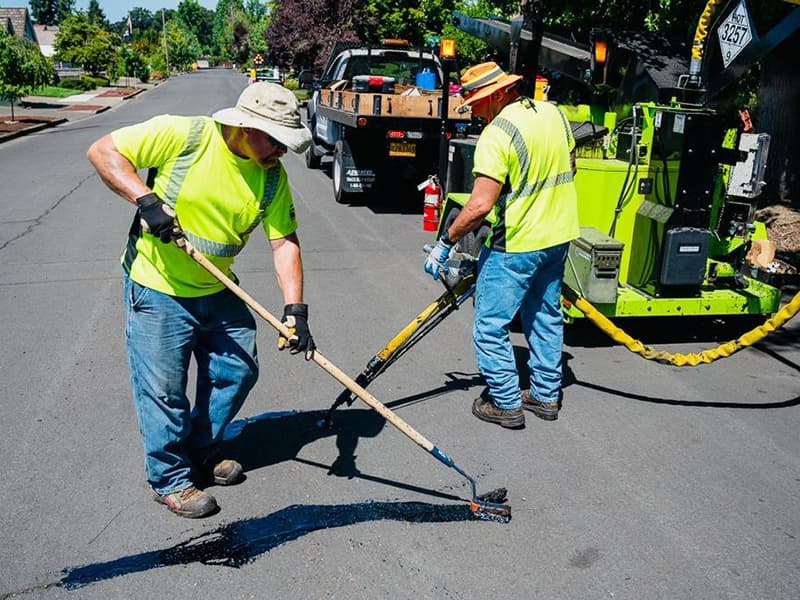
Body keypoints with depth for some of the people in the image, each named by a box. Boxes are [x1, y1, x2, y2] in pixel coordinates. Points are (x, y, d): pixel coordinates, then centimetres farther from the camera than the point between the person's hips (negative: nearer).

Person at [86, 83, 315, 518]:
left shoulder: (273, 175, -6)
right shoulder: (181, 135, -20)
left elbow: (284, 241, -8)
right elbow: (102, 150, -15)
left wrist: (294, 309, -18)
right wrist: (145, 199, -30)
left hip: (218, 291, 6)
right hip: (158, 290, -5)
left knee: (238, 371, 12)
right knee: (164, 390, 2)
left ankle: (201, 451, 36)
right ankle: (170, 478, 24)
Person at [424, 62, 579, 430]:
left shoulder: (497, 134, -21)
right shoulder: (553, 113, 4)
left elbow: (480, 205, -27)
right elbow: (569, 168, 17)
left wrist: (446, 241, -16)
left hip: (517, 244, -9)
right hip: (559, 236, 9)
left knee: (490, 325, 5)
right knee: (545, 316, 19)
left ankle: (505, 403, 13)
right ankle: (546, 395, 31)